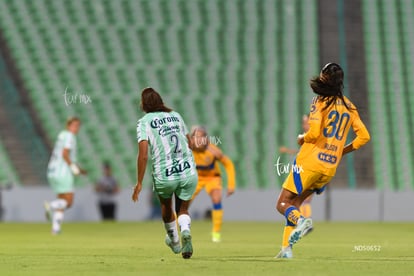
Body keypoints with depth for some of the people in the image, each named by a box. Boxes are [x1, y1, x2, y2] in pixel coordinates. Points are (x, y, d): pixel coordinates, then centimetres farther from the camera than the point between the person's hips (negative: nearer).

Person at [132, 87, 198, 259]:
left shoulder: (144, 122, -3)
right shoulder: (175, 116, 11)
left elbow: (143, 155, -13)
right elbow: (189, 141, 23)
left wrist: (139, 183, -9)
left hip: (164, 176, -2)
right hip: (188, 172, 2)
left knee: (166, 206, 28)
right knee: (183, 209, 20)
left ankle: (174, 241, 47)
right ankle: (185, 231, -13)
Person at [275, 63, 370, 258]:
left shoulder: (321, 101, -8)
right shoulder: (349, 107, 10)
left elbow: (314, 133, -19)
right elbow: (364, 136, 10)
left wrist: (302, 138, 3)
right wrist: (342, 151, 19)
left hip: (309, 162, -6)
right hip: (330, 168, 6)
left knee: (282, 204, 0)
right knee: (294, 204, 18)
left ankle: (301, 220, -31)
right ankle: (286, 248, 7)